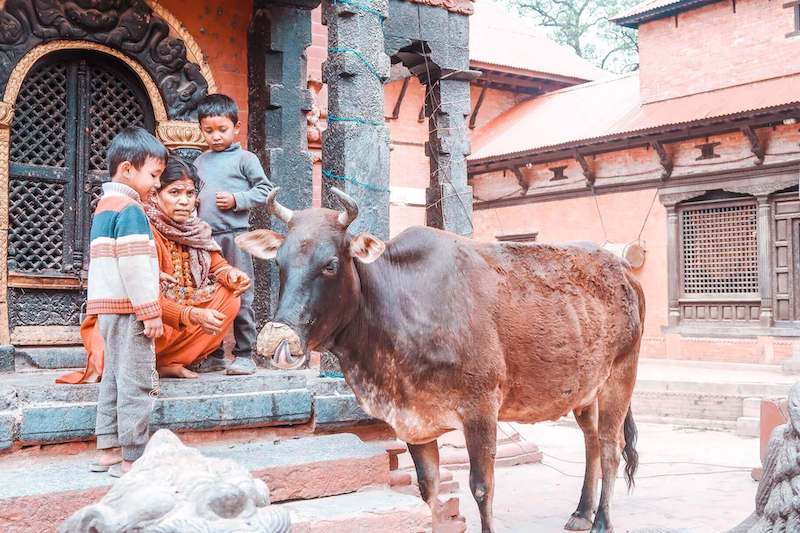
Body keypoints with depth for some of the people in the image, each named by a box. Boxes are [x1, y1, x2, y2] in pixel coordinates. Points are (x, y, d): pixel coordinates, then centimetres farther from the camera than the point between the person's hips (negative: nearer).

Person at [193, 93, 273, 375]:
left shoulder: (244, 158, 1)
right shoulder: (200, 162, 17)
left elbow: (264, 190, -2)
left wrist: (237, 200, -12)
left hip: (234, 235, -5)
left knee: (240, 297, -3)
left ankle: (244, 354, 3)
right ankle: (213, 354, 18)